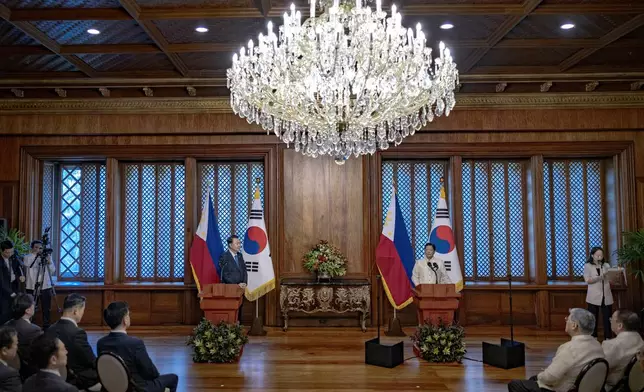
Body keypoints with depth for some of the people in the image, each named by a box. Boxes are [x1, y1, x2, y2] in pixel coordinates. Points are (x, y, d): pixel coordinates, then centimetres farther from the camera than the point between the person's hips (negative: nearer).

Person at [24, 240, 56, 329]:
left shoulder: (47, 257, 5)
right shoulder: (27, 257, 1)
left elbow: (53, 272, -2)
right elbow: (26, 263, -23)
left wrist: (49, 263, -17)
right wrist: (35, 254, -24)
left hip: (45, 287, 1)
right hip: (32, 287, -1)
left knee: (46, 309, 5)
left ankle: (46, 326, 16)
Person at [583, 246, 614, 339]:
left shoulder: (606, 265, 11)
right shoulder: (588, 266, 1)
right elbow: (587, 280, -10)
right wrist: (600, 277, -23)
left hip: (606, 296, 3)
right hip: (594, 297, -3)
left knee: (607, 318, 2)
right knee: (593, 318, 3)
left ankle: (608, 338, 9)